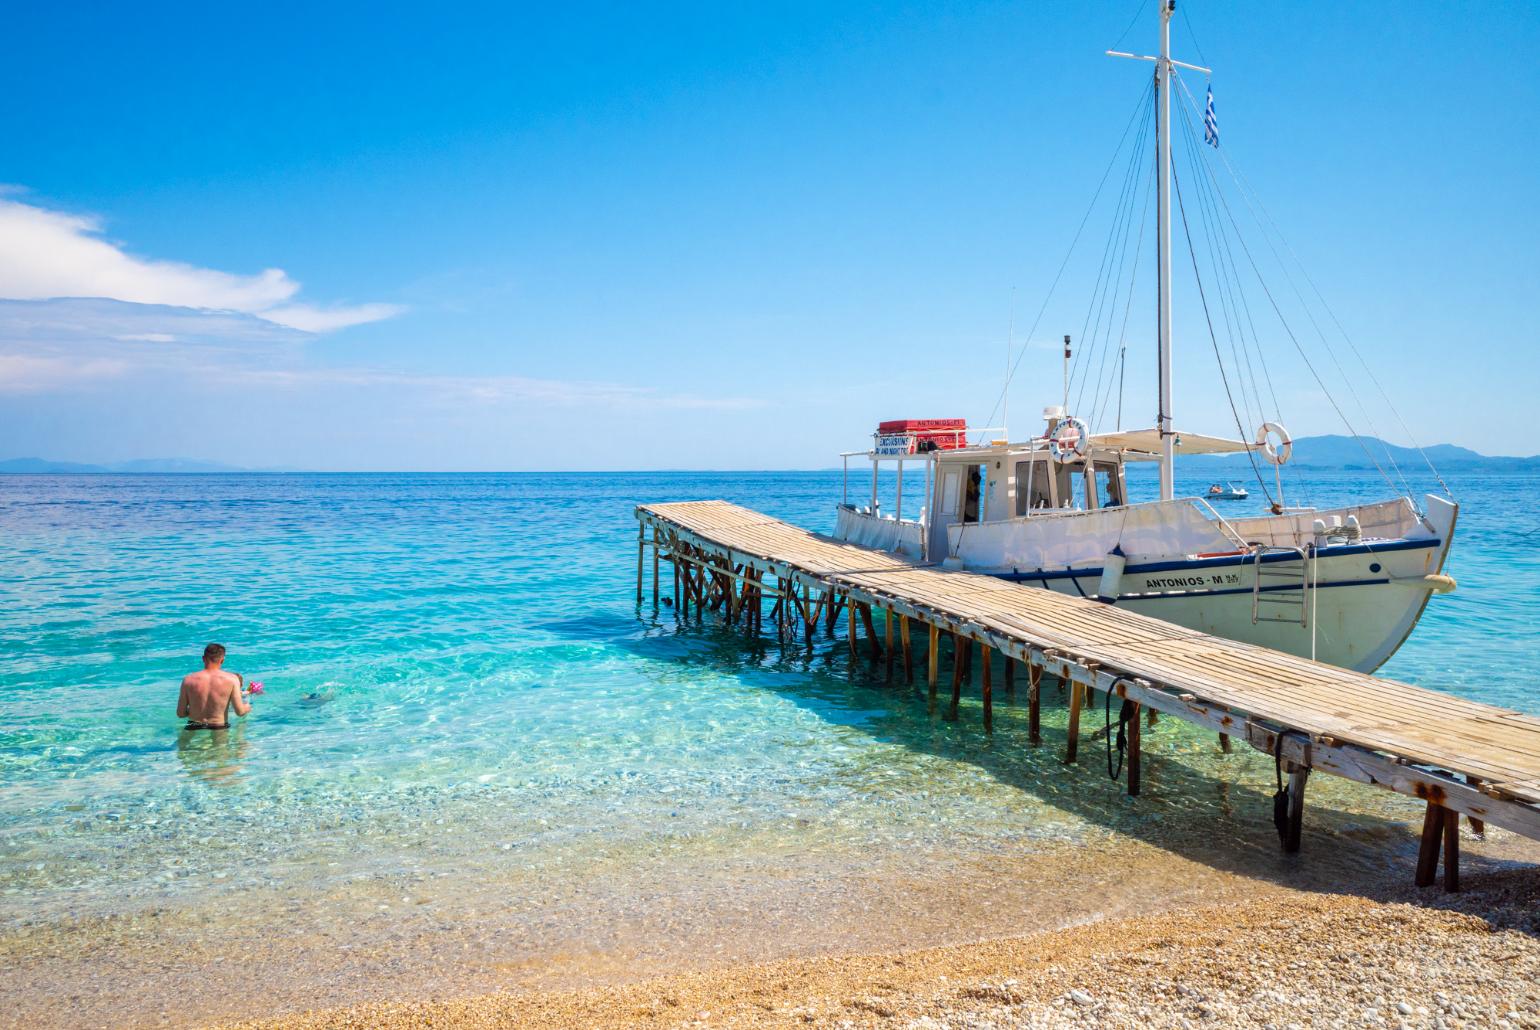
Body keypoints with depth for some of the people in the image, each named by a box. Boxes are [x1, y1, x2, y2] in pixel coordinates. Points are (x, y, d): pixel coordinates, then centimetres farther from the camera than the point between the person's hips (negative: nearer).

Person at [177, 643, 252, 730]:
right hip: (219, 728, -2)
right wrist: (247, 707, 17)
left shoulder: (188, 681, -3)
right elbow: (240, 711, -7)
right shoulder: (232, 679, -8)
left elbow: (180, 714, 1)